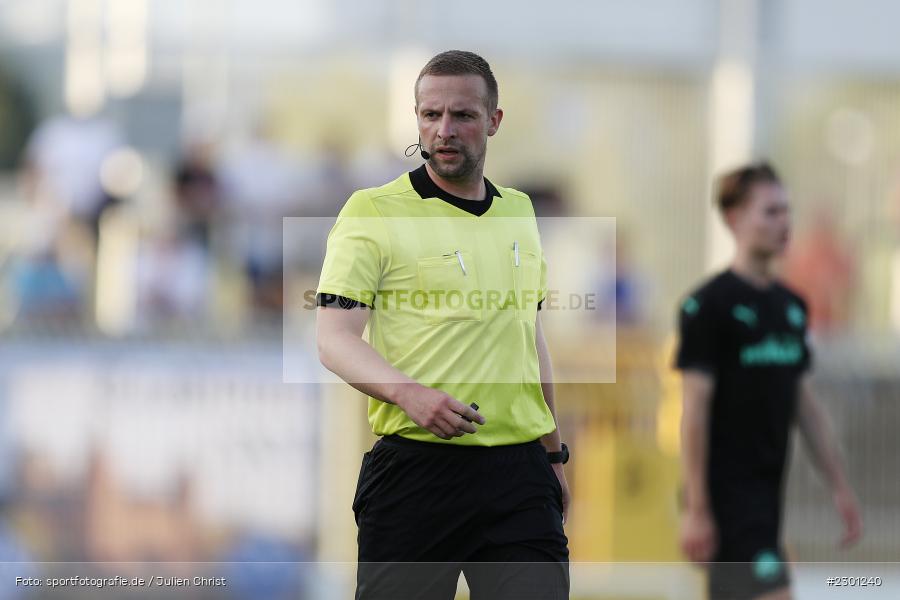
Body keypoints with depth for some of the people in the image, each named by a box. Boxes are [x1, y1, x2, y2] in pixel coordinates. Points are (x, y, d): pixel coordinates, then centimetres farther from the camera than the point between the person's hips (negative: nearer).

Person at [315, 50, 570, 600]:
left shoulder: (519, 212, 16)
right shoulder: (373, 211, -2)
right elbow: (335, 338, -10)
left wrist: (554, 453, 23)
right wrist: (409, 393, -27)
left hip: (518, 472, 4)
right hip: (414, 467, -4)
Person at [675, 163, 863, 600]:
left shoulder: (790, 305, 13)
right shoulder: (709, 305, -10)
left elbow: (806, 405, 19)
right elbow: (695, 408, -13)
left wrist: (839, 487, 16)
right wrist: (696, 509, -17)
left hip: (767, 493, 8)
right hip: (727, 493, -8)